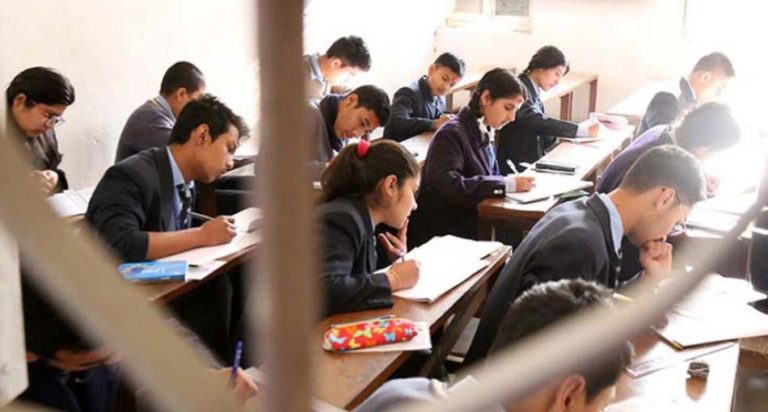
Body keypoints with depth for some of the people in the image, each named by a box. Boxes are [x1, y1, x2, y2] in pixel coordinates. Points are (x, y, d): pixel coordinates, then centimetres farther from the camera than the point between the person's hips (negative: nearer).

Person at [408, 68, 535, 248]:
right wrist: (506, 184, -24)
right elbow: (445, 185, -27)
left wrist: (513, 181, -6)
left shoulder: (483, 133, 9)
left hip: (472, 225, 7)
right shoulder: (452, 134, -14)